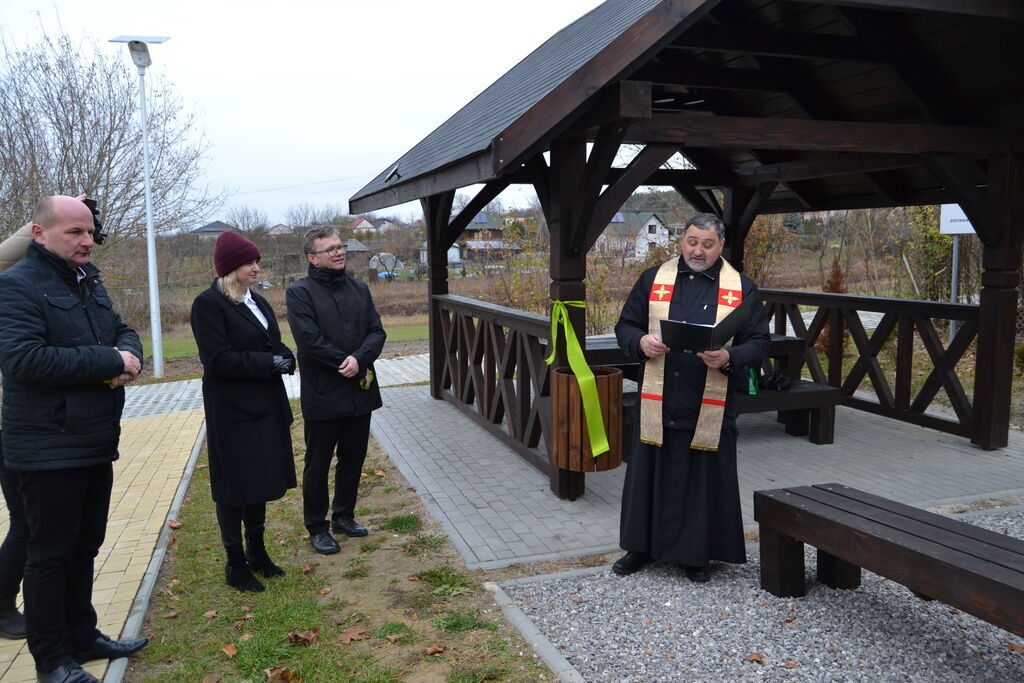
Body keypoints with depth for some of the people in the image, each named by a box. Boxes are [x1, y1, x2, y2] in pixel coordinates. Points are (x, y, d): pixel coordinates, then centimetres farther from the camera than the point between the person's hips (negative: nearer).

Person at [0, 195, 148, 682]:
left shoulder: (88, 281, 12)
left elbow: (121, 330, 17)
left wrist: (129, 354, -8)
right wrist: (109, 361, -23)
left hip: (97, 444, 8)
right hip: (50, 451, -8)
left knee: (84, 547, 18)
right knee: (51, 555, 5)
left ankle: (82, 636, 33)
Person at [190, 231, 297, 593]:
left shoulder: (257, 302, 12)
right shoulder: (208, 304, -12)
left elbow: (275, 346, 18)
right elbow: (217, 359, -19)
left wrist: (284, 357, -5)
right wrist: (268, 363, -18)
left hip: (265, 407, 7)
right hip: (232, 411, -7)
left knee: (261, 481, 15)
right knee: (235, 487, 4)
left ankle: (256, 552, 31)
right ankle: (236, 563, 19)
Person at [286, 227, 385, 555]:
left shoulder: (359, 288, 10)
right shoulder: (300, 293, -7)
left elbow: (377, 331, 3)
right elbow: (310, 340, -17)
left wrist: (359, 359, -17)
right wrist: (350, 366, -15)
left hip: (360, 391, 6)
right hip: (323, 395, -5)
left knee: (353, 457, 16)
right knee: (318, 464, 7)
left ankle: (343, 516, 34)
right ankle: (317, 527, 23)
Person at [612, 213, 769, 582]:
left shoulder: (741, 288, 4)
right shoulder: (653, 279, 7)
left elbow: (758, 343, 2)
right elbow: (625, 326, 10)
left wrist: (729, 358, -18)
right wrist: (641, 342, -13)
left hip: (710, 407, -1)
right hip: (657, 403, 1)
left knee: (703, 481, 8)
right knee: (650, 476, 10)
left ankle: (696, 555, 25)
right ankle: (641, 547, 27)